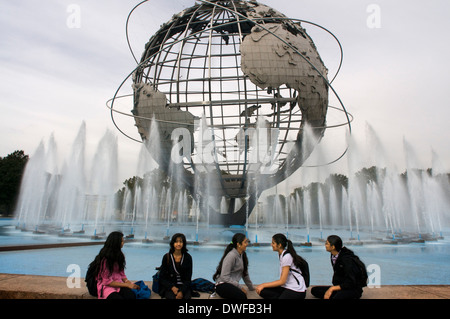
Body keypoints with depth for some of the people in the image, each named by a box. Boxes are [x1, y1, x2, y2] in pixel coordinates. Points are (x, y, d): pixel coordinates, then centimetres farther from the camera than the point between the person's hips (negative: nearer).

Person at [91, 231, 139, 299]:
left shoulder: (119, 255, 10)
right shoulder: (105, 259, -12)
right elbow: (107, 281, -11)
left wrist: (129, 283, -5)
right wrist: (127, 285, -14)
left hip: (118, 283, 5)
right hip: (106, 286, -5)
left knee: (132, 295, -29)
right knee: (119, 297, -37)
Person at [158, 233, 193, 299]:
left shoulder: (188, 257, -2)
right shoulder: (167, 257, -4)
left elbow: (188, 278, 0)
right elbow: (162, 277, 1)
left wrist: (182, 291, -16)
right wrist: (172, 287, -14)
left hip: (183, 286, 0)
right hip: (169, 286, 0)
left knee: (187, 296, -29)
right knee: (172, 296, -30)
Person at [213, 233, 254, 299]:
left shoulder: (242, 254, 8)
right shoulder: (231, 256, -18)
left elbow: (245, 273, 18)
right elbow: (224, 277, -20)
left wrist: (251, 287, 23)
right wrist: (240, 287, -15)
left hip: (232, 284, 8)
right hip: (222, 285, -8)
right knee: (241, 296, -33)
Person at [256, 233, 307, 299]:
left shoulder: (287, 257, -19)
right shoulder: (281, 255, 8)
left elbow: (282, 281, -18)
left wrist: (264, 285, -15)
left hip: (297, 291, -8)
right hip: (287, 287, 8)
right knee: (262, 291, -9)